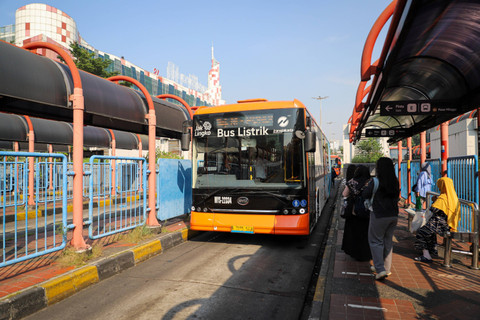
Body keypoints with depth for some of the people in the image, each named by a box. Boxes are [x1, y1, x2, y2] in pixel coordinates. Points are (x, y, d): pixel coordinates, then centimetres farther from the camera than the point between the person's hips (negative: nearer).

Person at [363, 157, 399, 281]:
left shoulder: (375, 182, -15)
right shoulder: (395, 182, 2)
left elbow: (365, 195, -7)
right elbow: (396, 197, 13)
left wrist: (368, 186, 10)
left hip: (379, 215, -6)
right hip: (393, 215, 6)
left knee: (375, 241, 5)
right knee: (388, 241, 16)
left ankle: (380, 269, -1)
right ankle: (386, 268, 25)